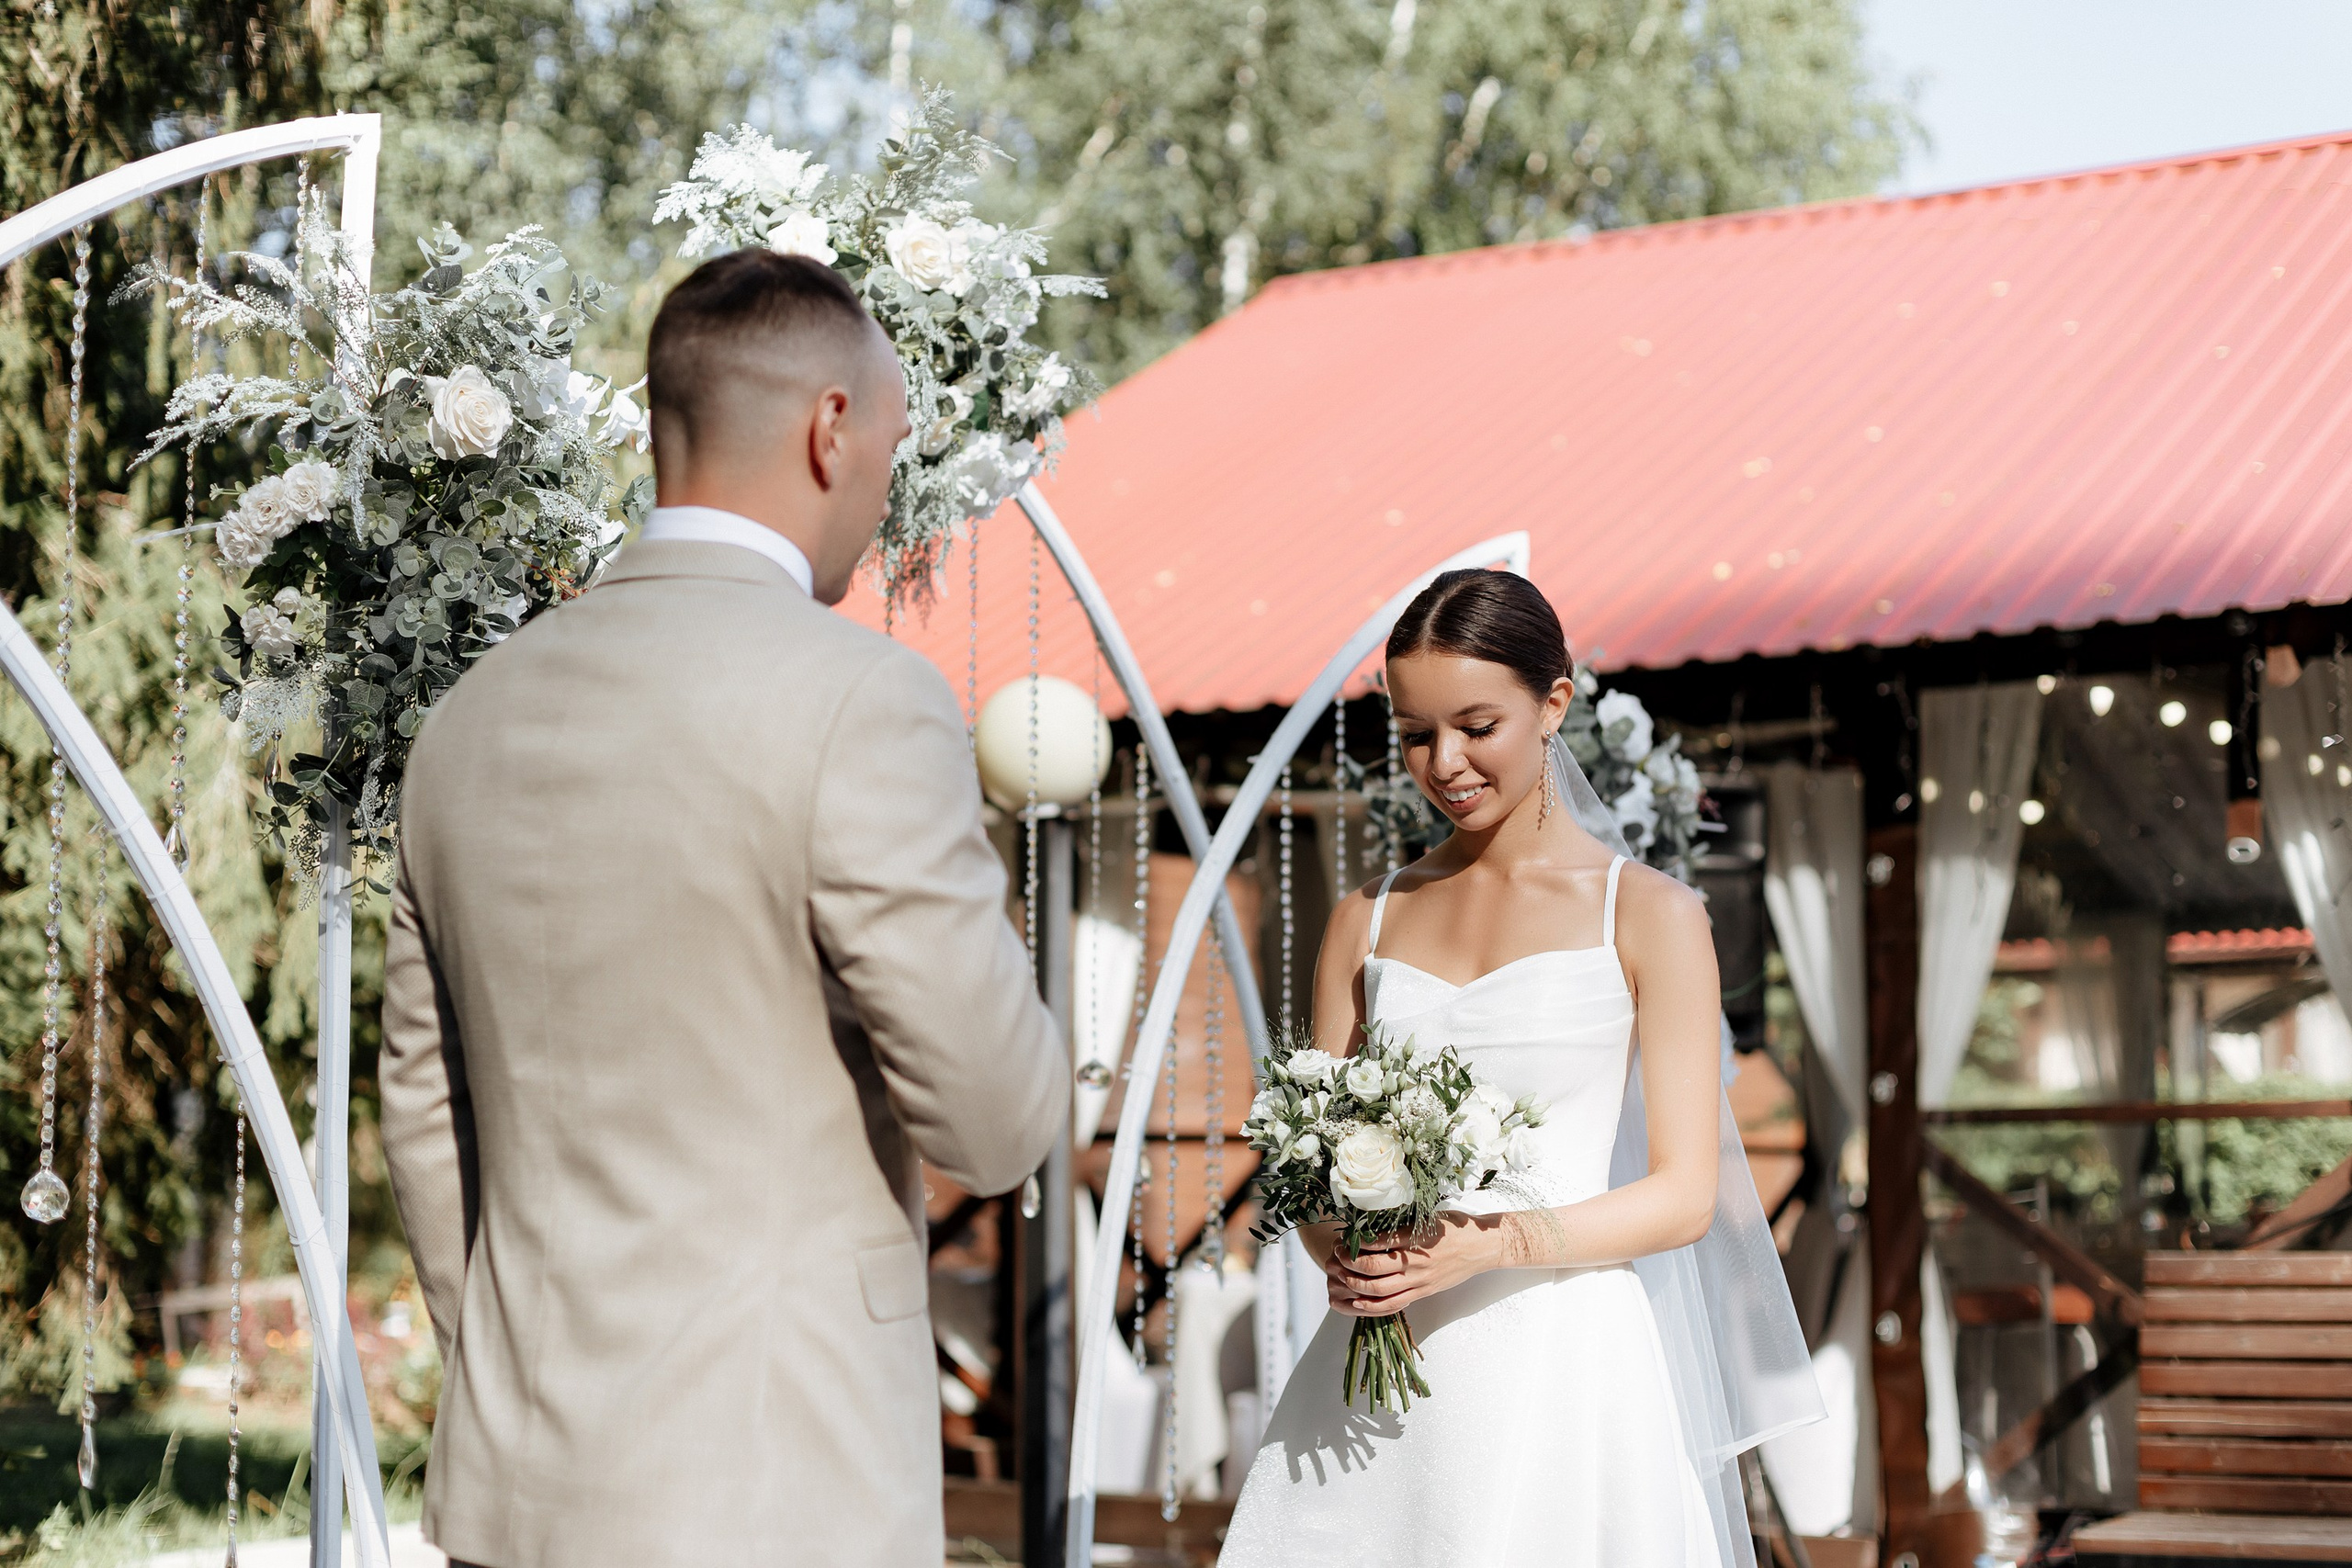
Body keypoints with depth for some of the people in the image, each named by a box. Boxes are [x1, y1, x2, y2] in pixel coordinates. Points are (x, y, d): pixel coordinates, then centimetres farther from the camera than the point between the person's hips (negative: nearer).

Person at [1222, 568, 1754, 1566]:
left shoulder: (1649, 915, 0)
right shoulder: (1369, 923, 12)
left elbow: (1684, 1196, -3)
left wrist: (1490, 1245, -17)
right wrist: (1340, 1247, -9)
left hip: (1559, 1363, -3)